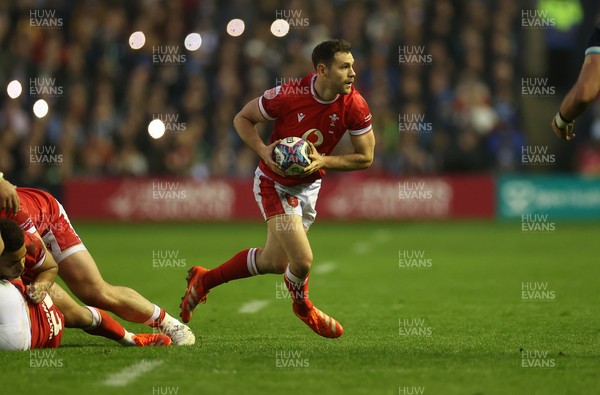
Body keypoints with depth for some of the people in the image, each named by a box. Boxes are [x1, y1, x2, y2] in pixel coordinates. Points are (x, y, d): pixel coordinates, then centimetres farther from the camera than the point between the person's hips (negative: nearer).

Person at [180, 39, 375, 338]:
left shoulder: (355, 106, -17)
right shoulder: (287, 95, -26)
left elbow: (365, 157, -8)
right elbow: (242, 118, -10)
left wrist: (324, 161, -23)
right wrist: (263, 151, -26)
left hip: (309, 185, 5)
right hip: (274, 183, -5)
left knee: (273, 262, 15)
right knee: (302, 259, -17)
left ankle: (203, 280, 38)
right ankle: (303, 308, 19)